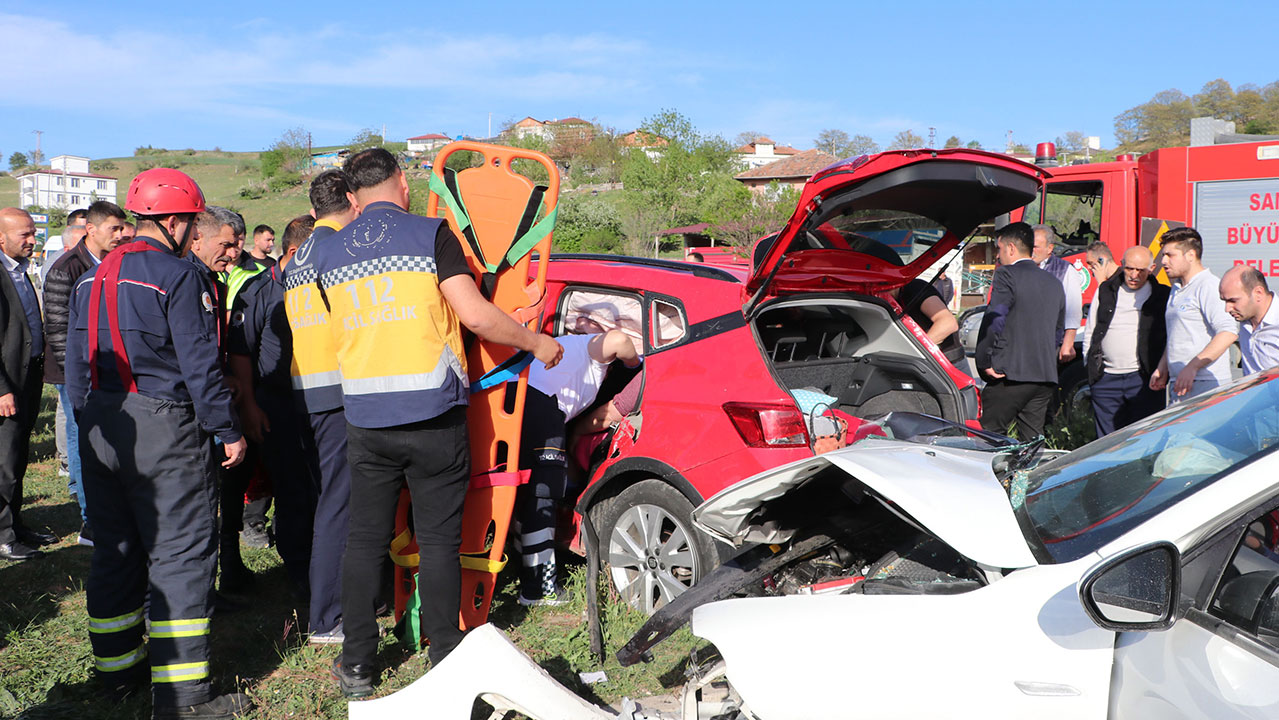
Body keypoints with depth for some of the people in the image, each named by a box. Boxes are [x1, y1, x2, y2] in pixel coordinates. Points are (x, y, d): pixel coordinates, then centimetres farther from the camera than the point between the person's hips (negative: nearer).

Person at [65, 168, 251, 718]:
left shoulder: (91, 280, 12)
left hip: (100, 427, 8)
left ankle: (117, 667, 28)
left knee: (113, 548, 17)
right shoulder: (180, 277, -12)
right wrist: (228, 431, -9)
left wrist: (90, 422, 23)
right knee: (181, 551, -3)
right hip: (163, 427, -8)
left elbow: (76, 363, 16)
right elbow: (199, 365, -15)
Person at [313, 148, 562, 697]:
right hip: (432, 417, -3)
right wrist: (537, 343, 1)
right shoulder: (430, 235, -5)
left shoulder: (328, 252, 9)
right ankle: (445, 663, 13)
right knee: (438, 540, 5)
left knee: (365, 539, 12)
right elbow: (476, 316, -13)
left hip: (364, 420, 4)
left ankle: (356, 666, 20)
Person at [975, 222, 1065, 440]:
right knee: (1032, 442, 9)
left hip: (1010, 375, -7)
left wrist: (984, 362, -7)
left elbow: (993, 322, -14)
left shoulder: (1007, 275, -6)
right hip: (1046, 378, 7)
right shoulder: (1054, 283, 17)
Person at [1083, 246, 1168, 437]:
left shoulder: (1161, 296, 4)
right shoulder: (1106, 291, 12)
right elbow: (1090, 332, 17)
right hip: (1105, 380, 3)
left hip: (1143, 378, -2)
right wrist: (1090, 367, 10)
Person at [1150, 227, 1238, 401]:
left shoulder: (1209, 286, -10)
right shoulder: (1177, 290, 21)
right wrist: (1163, 368, 19)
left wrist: (1192, 367, -25)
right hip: (1178, 386, 9)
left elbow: (1229, 332, -21)